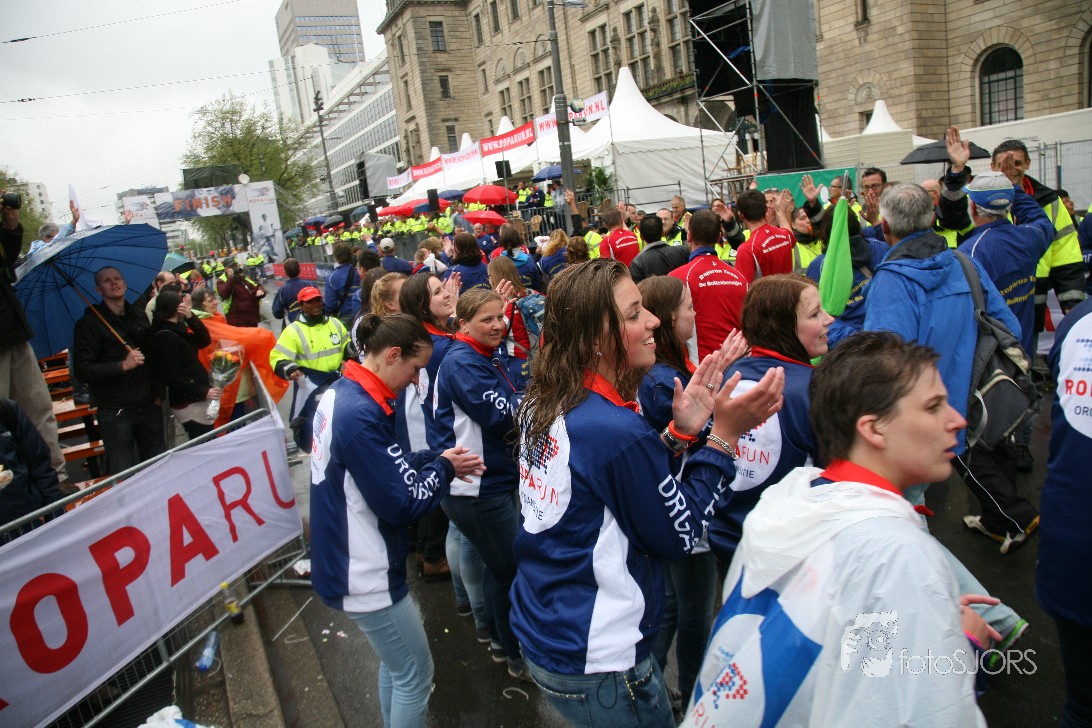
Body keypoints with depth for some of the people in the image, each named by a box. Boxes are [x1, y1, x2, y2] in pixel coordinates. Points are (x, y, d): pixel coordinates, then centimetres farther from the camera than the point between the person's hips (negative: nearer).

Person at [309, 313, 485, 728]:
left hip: (346, 561, 10)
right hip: (364, 574, -10)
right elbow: (403, 503, -25)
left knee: (397, 662, 25)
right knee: (415, 676, 9)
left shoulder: (341, 393, 2)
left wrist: (437, 460, 2)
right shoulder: (360, 414, -27)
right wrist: (444, 469, -8)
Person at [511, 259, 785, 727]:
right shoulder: (617, 431, -28)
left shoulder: (540, 404, -3)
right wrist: (724, 435, -15)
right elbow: (680, 535, -15)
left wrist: (679, 431, -2)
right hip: (595, 667, -8)